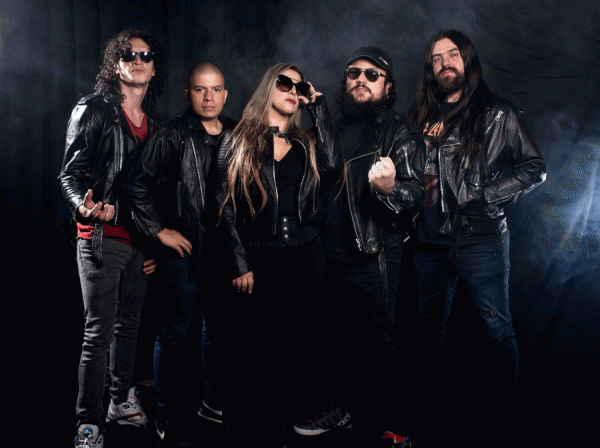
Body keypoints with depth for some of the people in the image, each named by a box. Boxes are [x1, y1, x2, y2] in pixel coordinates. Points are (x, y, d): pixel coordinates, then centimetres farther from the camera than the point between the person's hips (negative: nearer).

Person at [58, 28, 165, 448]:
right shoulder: (93, 110, -1)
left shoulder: (154, 122, 15)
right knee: (100, 331, -6)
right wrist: (84, 206, -27)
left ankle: (123, 401, 28)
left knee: (129, 323, 13)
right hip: (103, 237, -5)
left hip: (142, 239, 6)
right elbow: (70, 173, -5)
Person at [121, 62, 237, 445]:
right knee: (177, 331, 2)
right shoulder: (173, 134, -7)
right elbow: (135, 180, -9)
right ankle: (170, 414, 14)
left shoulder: (236, 134, 7)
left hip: (225, 247, 5)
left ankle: (213, 399, 30)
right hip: (186, 247, -5)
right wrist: (159, 230, -9)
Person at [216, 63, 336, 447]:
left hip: (304, 257, 3)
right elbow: (225, 206, 0)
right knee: (253, 347, 1)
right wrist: (239, 264, -7)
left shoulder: (306, 143, 13)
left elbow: (331, 163, -9)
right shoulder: (239, 141, 4)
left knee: (293, 344, 7)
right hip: (257, 259, -3)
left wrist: (319, 107, 0)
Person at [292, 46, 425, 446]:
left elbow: (416, 194, -15)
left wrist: (390, 188, -36)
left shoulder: (401, 133, -5)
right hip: (334, 253, 6)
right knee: (342, 338, 16)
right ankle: (344, 408, 31)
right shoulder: (337, 127, 13)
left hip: (374, 257, -6)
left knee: (377, 345, -2)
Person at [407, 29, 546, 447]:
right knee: (432, 326, 13)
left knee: (498, 327, 2)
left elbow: (534, 168, -3)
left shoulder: (499, 113, -1)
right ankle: (435, 407, 27)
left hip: (481, 237, -4)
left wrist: (487, 198, -11)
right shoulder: (422, 117, 11)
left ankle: (502, 412, 15)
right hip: (431, 238, 5)